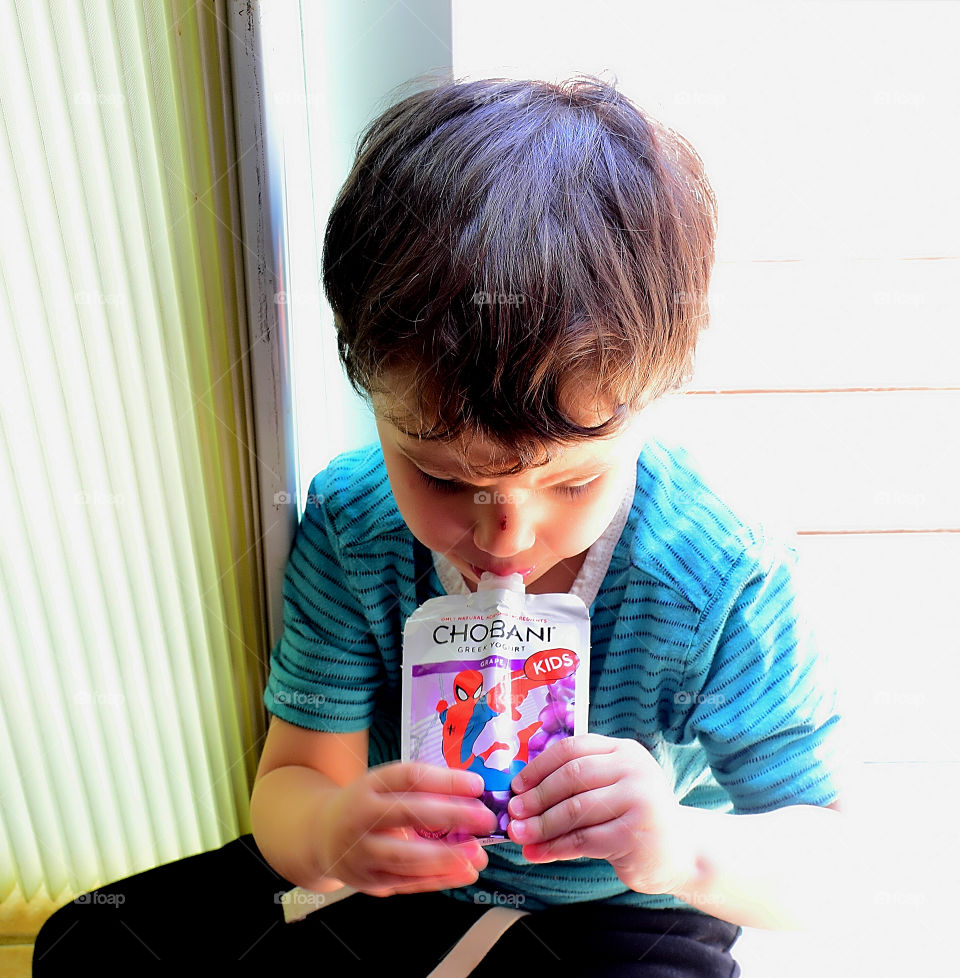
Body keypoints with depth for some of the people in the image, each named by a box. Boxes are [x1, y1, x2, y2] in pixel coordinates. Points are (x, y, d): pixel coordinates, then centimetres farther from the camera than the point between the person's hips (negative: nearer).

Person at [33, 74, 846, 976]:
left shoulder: (722, 580, -25)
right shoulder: (350, 522, -19)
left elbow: (806, 866, -16)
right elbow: (291, 779, -13)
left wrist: (686, 851, -38)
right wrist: (326, 832, -37)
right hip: (404, 873, 1)